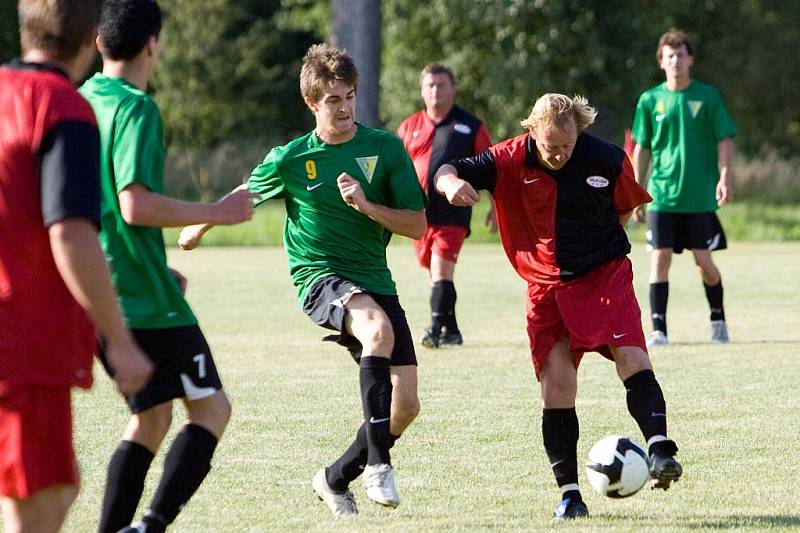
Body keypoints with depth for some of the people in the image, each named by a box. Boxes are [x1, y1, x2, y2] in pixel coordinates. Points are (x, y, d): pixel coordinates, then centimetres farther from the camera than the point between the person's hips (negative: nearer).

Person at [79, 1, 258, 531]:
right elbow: (137, 206, -24)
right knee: (211, 408, 1)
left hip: (94, 298, 8)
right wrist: (216, 213, -13)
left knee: (152, 416, 18)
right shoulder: (135, 109, -13)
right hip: (144, 298, -8)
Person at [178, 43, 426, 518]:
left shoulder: (386, 148, -2)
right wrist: (199, 228, 31)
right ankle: (378, 462, -36)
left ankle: (337, 478, 21)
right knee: (378, 328, -37)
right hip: (320, 278, -3)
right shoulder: (290, 159, -3)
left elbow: (417, 225, -2)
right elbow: (246, 195, 18)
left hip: (375, 281, 3)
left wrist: (366, 205, -17)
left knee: (406, 405, -5)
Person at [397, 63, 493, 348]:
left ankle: (436, 329, -21)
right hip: (419, 214, 4)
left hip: (453, 214, -4)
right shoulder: (409, 127, 12)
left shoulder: (470, 126, 4)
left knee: (441, 271, -17)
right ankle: (451, 331, 21)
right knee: (434, 274, 10)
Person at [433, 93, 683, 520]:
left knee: (632, 357, -22)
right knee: (557, 383, -5)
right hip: (546, 285, 1)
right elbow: (448, 171, -10)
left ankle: (659, 450, -29)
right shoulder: (511, 160, -9)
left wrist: (596, 242, 6)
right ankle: (569, 492, 1)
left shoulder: (607, 160, -9)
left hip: (604, 275, -1)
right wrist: (451, 183, -33)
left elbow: (627, 206, 11)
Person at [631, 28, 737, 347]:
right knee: (660, 259, -7)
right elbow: (641, 149, 11)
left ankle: (718, 320, 25)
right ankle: (658, 330, -5)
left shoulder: (707, 97, 1)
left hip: (700, 197, -1)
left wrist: (725, 177, -13)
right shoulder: (650, 100, 5)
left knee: (704, 261, 4)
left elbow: (724, 140, 1)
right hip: (662, 197, 1)